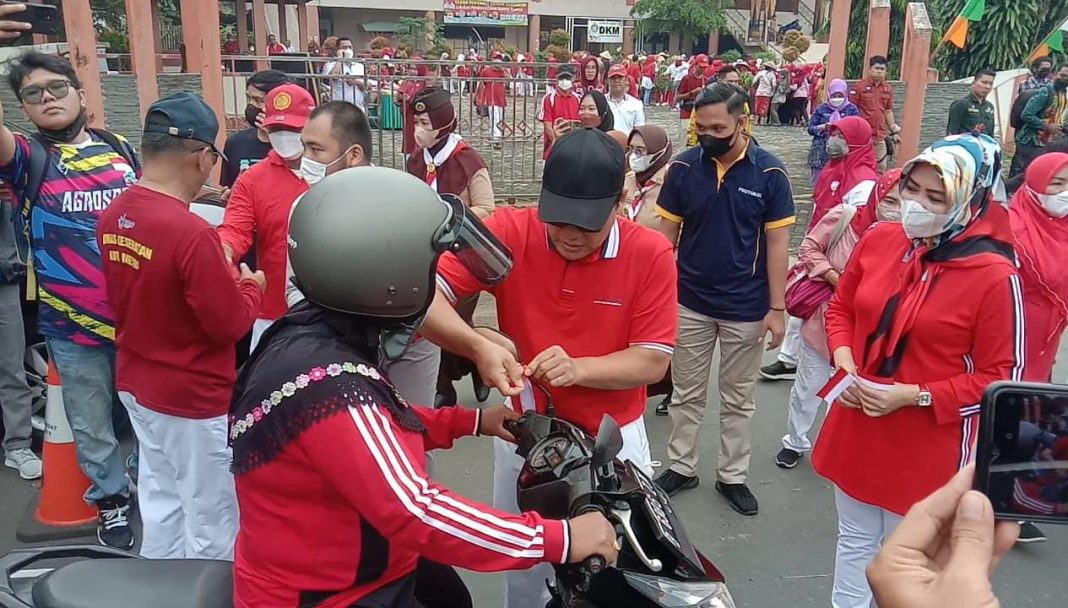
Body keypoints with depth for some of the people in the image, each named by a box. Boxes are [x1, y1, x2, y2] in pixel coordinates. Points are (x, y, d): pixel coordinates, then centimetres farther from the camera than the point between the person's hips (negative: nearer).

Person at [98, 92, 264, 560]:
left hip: (136, 384, 8)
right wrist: (252, 286, -2)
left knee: (160, 501, 22)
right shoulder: (191, 232, -28)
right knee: (210, 522, 10)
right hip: (195, 398, -8)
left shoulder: (112, 217, -2)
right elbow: (231, 325, -21)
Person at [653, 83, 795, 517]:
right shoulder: (683, 167, -7)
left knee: (739, 399, 14)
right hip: (689, 303, 1)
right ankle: (681, 467, 30)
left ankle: (732, 476, 29)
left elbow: (777, 244, -6)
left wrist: (776, 308, -7)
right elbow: (666, 234, 0)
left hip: (746, 308, -1)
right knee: (686, 394, 14)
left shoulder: (769, 172, -10)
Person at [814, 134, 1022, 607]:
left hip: (928, 444, -4)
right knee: (854, 542, 23)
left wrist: (914, 396, -21)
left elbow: (1001, 375, -13)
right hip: (856, 428, 5)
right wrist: (844, 363, -8)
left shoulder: (995, 276, -19)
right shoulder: (877, 240, -4)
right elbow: (841, 309, 10)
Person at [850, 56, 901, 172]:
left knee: (881, 169, 9)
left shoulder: (888, 89, 11)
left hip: (880, 137, 5)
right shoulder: (859, 86, -6)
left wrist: (894, 132, 17)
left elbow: (888, 111, 19)